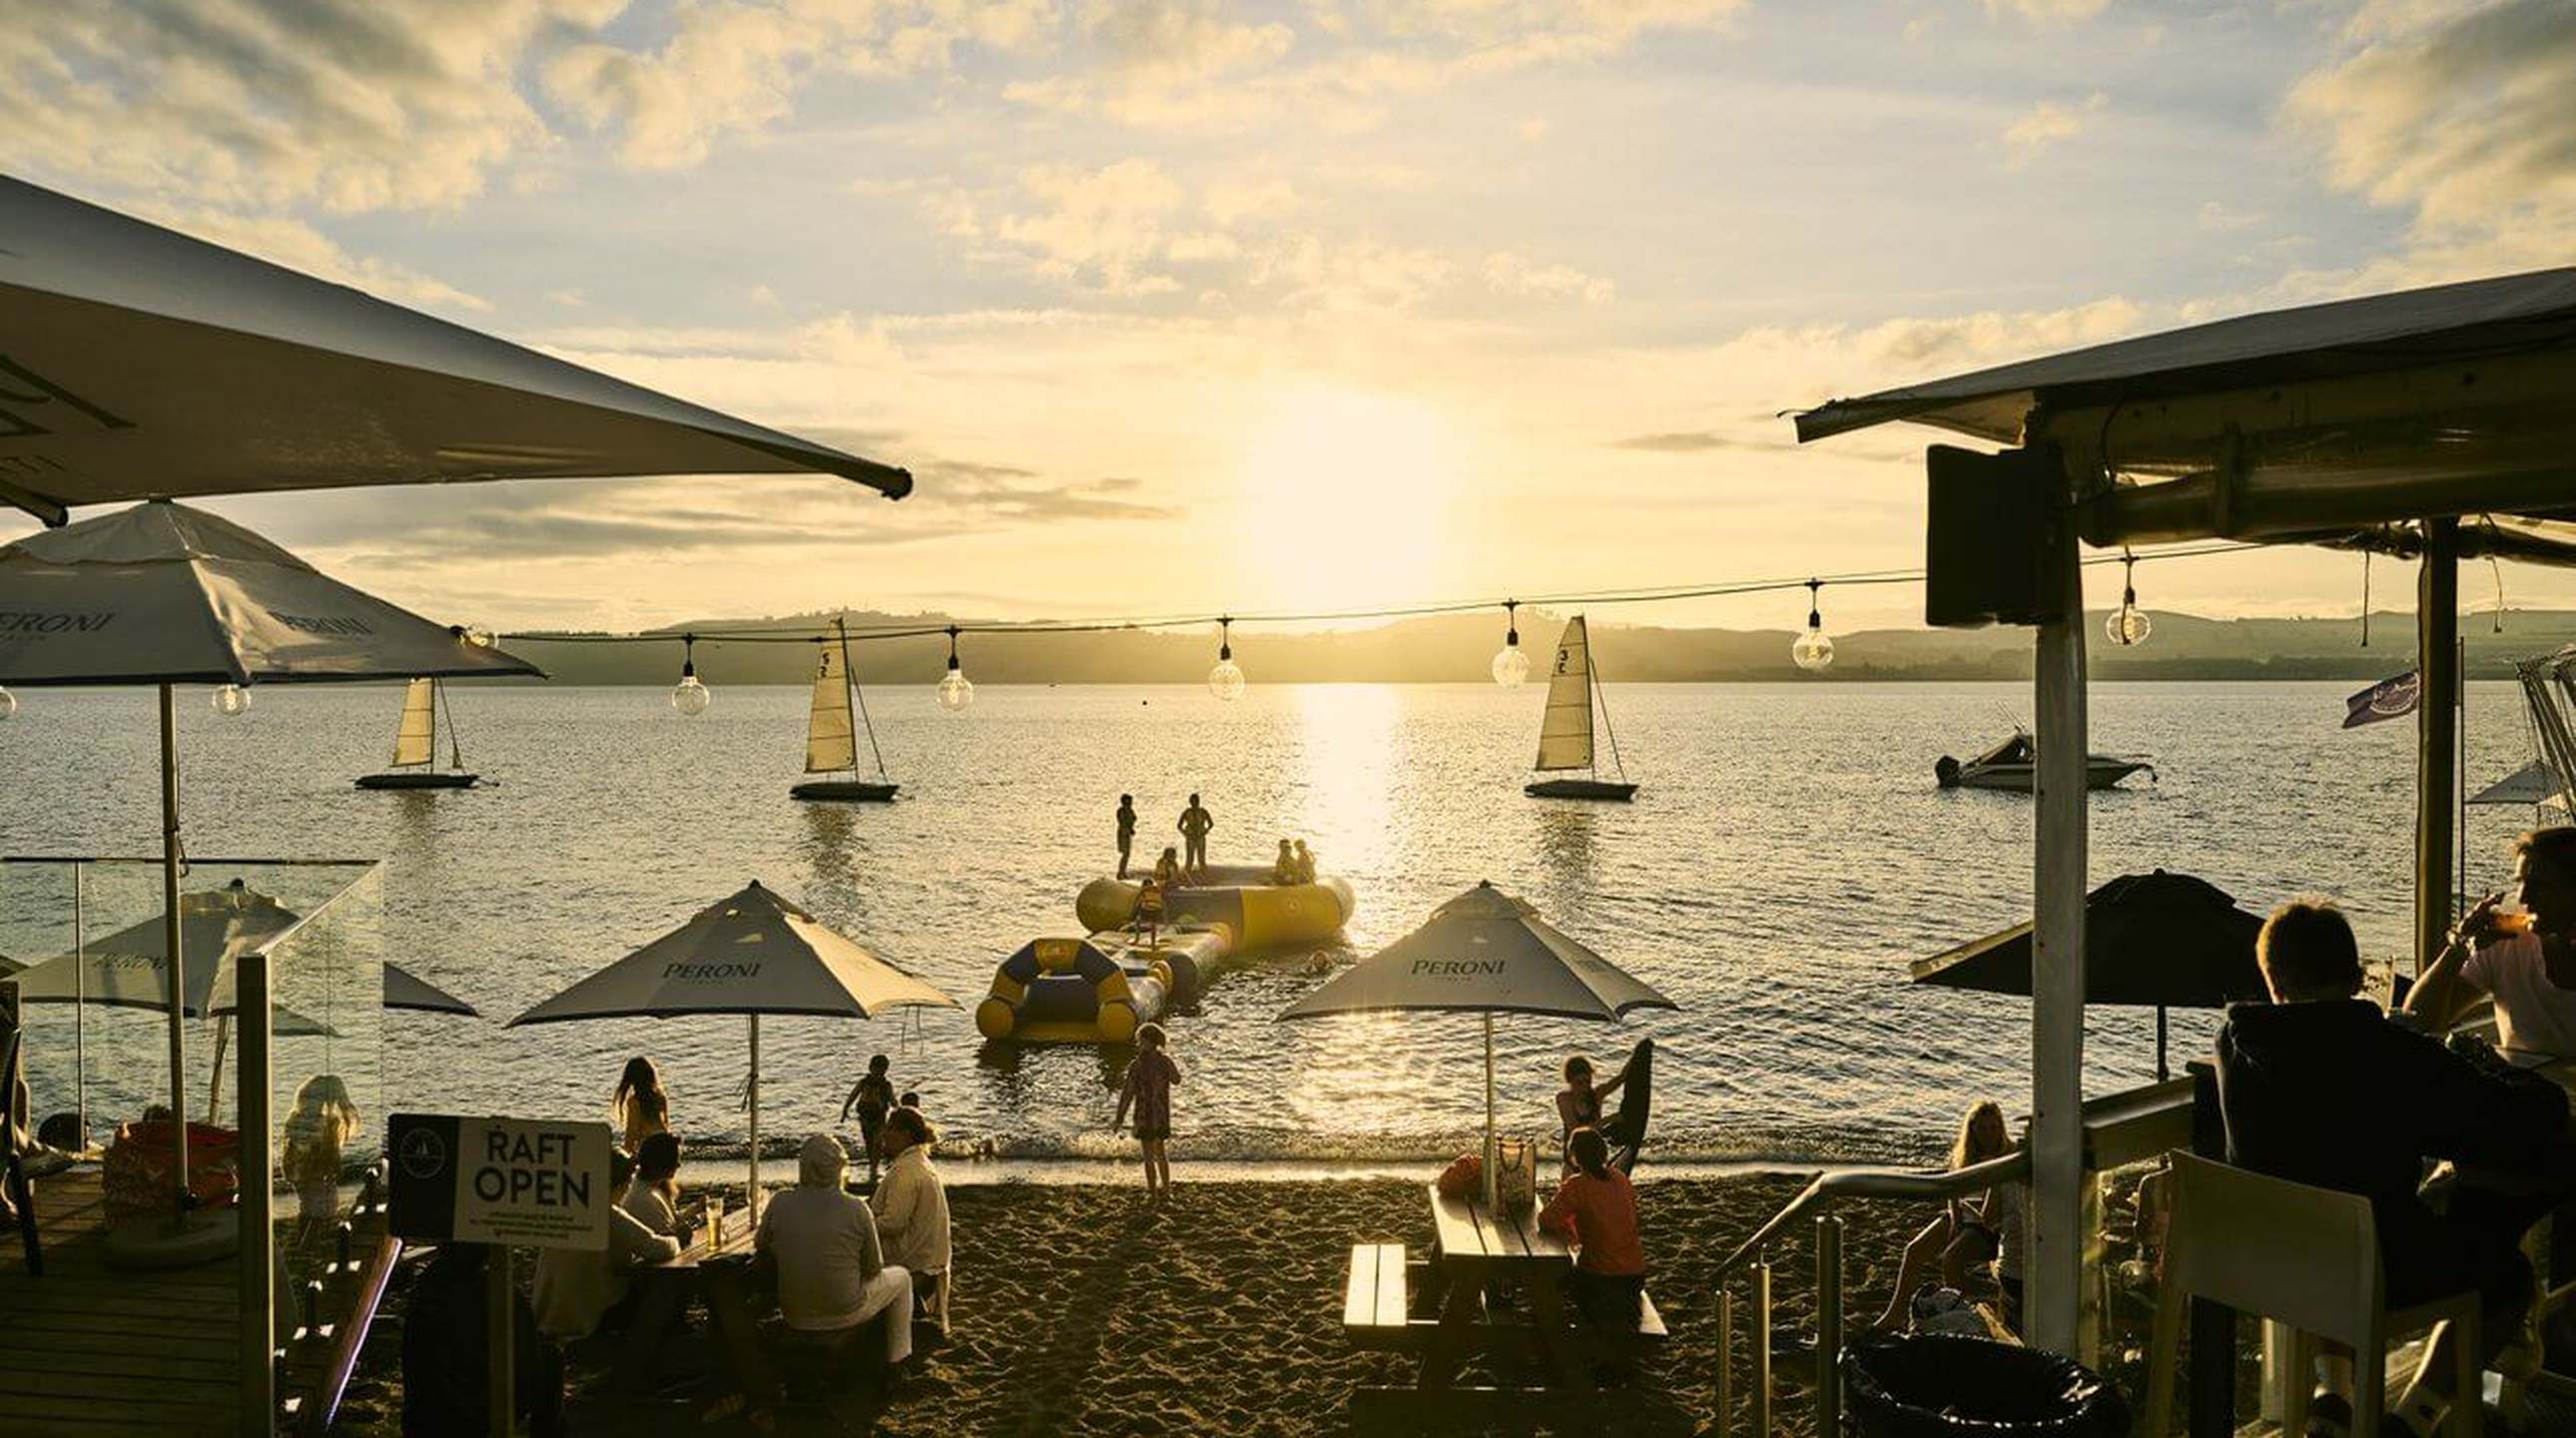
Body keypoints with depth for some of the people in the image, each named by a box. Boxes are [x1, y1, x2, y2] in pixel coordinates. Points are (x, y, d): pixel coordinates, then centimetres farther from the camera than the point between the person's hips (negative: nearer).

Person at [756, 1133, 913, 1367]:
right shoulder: (856, 1209, -18)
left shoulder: (780, 1202, -13)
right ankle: (897, 1356, 33)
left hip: (794, 1317, 4)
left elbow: (760, 1246, 4)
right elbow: (874, 1268, -7)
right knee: (901, 1277, 24)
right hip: (843, 1315, -4)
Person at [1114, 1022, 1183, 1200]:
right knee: (1161, 1153, 21)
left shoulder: (1136, 1065, -18)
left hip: (1144, 1115, -4)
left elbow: (1128, 1094, -16)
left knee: (1149, 1155, 8)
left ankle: (1153, 1192, 16)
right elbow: (1177, 1079, 12)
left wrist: (1119, 1118, -9)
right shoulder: (1165, 1061, -6)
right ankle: (1166, 1188, 31)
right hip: (1162, 1114, 4)